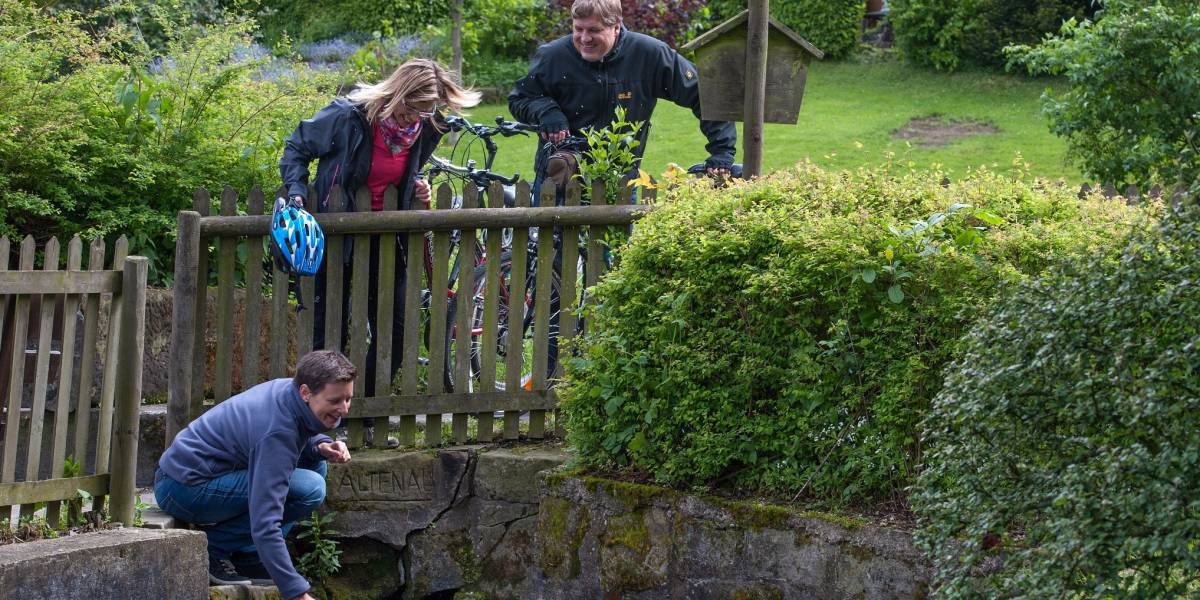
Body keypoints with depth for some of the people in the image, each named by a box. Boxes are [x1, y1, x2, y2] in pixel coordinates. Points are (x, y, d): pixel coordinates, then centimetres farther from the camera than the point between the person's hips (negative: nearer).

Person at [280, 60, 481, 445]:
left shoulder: (423, 129, -3)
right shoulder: (348, 117, -18)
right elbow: (297, 149, -5)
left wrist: (416, 189, -5)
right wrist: (296, 192, -19)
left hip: (383, 239, 5)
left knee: (394, 327, 3)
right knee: (329, 327, 0)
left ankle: (364, 418, 16)